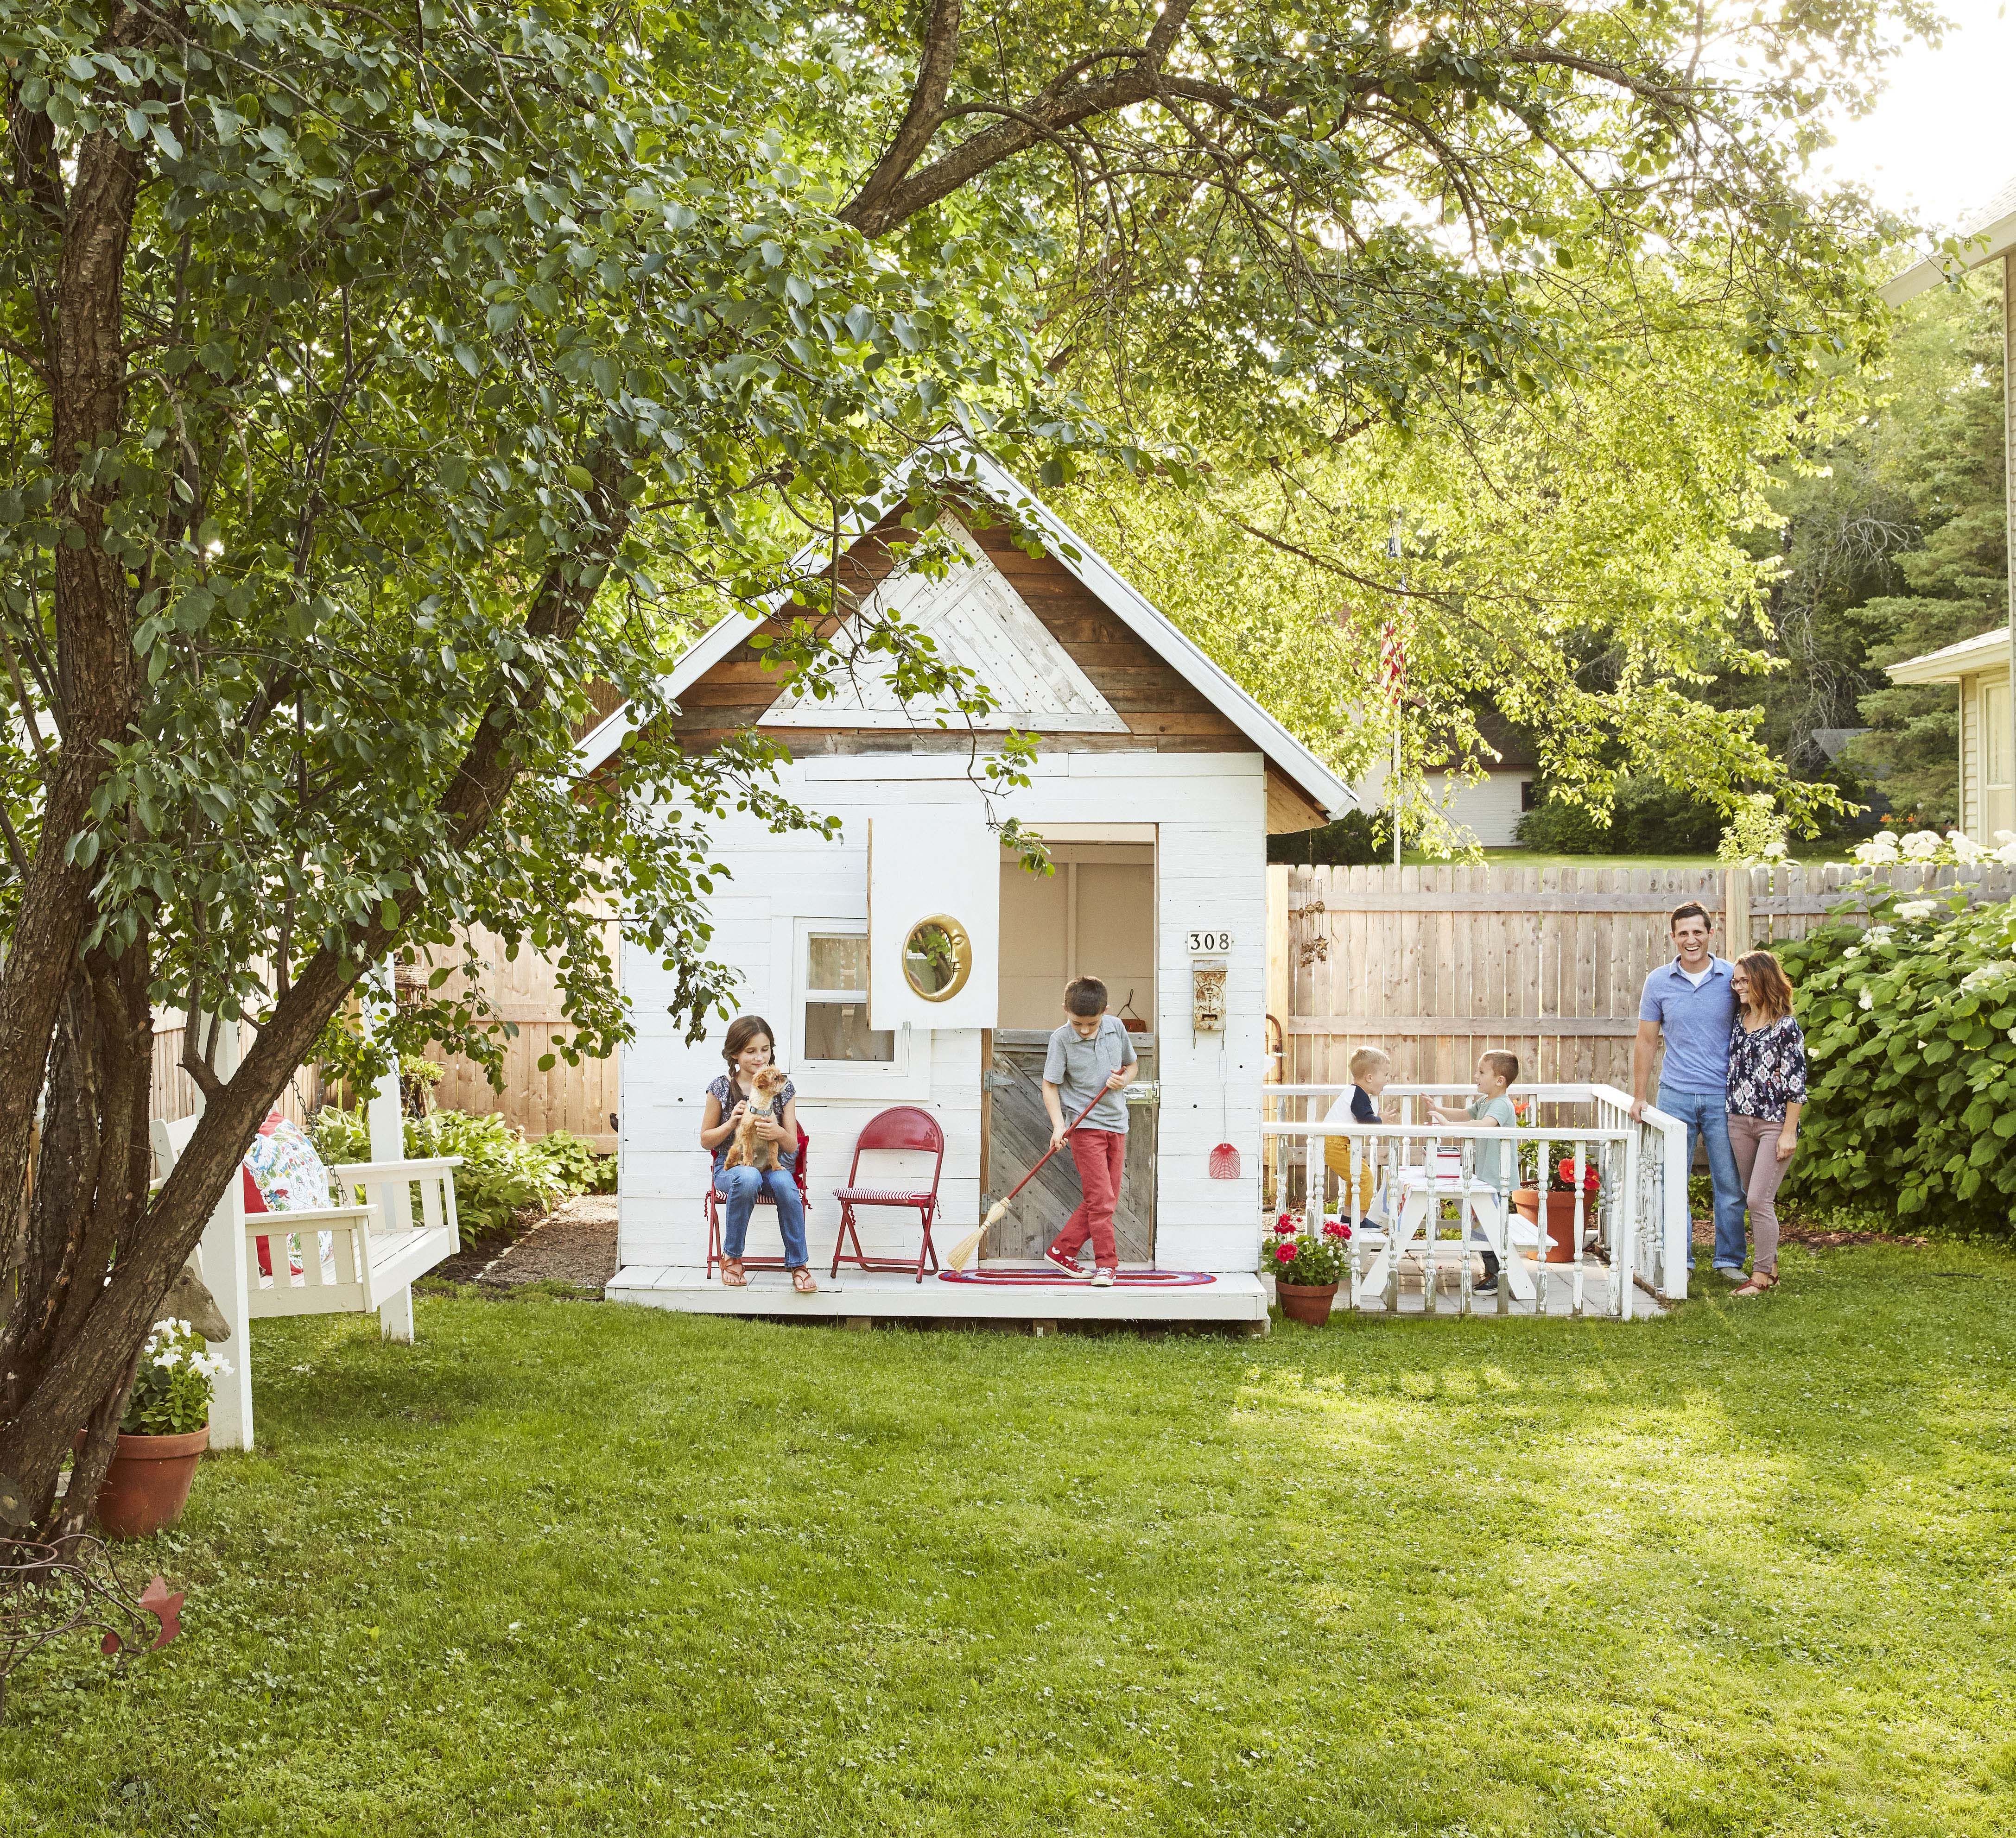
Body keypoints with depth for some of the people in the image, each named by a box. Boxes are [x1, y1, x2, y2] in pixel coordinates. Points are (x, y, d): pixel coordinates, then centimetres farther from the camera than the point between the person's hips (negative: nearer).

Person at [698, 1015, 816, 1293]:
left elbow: (792, 1145, 5)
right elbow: (706, 1140, 7)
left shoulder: (783, 1087, 5)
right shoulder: (721, 1088, 0)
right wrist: (731, 1123, -12)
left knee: (784, 1184, -35)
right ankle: (731, 1257, -19)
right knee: (748, 1178, -38)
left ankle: (798, 1264, -22)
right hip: (731, 1164, -1)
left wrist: (779, 1133, -19)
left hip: (774, 1163, 1)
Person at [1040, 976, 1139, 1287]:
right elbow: (1050, 1085, -6)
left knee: (1107, 1199, 6)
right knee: (1101, 1197, -10)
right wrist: (1058, 1125, -17)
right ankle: (1107, 1264, 0)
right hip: (1085, 1125, -5)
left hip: (1116, 1124, 5)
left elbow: (1132, 1065, 16)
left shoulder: (1115, 1027, 1)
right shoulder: (1061, 1039, -10)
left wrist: (1123, 1080, -7)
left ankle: (1061, 1250, 16)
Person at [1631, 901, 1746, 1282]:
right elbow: (1647, 1041, 8)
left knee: (1730, 1185, 4)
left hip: (1723, 1097, -1)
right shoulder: (1659, 982, 2)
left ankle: (1729, 1261, 17)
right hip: (1676, 1096, 1)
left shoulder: (1733, 977, 0)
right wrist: (1639, 1096, 5)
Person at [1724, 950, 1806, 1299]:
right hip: (1740, 1122, 7)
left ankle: (1762, 1275, 0)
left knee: (1759, 1200, -9)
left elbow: (1796, 1084, -11)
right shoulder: (1739, 1021, 9)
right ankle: (1770, 1267, 20)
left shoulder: (1785, 1026, -10)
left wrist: (1789, 1132, -14)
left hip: (1774, 1124, -7)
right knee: (1756, 1200, 11)